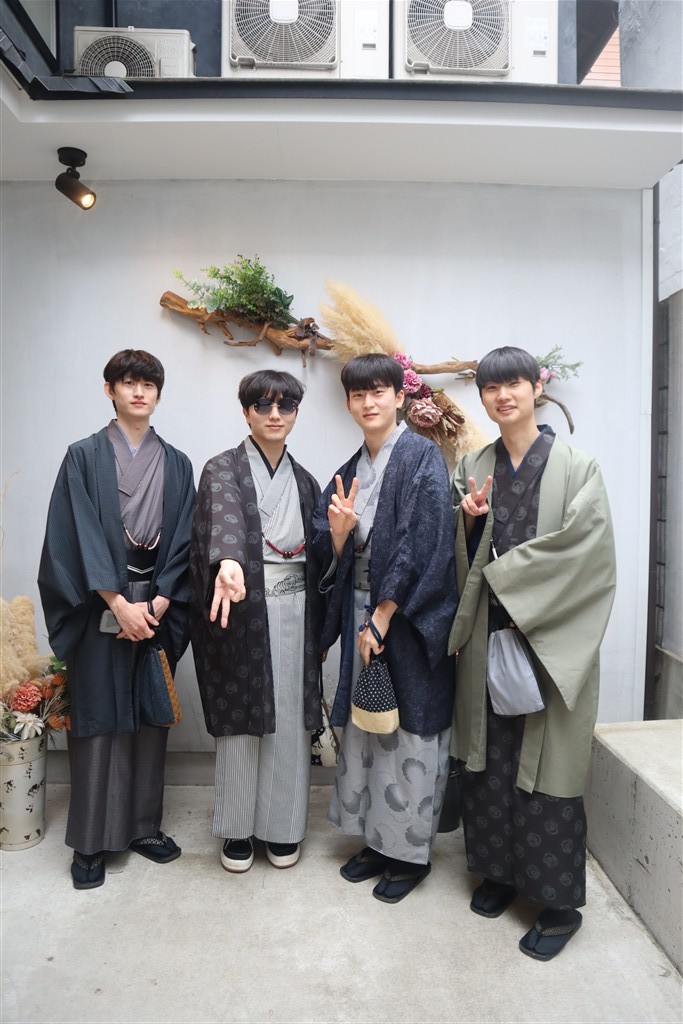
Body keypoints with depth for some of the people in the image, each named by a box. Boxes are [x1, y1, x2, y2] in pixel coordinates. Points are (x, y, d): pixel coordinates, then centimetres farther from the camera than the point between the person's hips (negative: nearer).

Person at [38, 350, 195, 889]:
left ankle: (144, 826, 24)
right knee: (98, 718, 3)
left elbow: (183, 541, 3)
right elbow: (78, 536, -7)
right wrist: (119, 603, -15)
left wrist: (157, 605, -8)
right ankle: (92, 841, 17)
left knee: (151, 717, 8)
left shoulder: (176, 464, 9)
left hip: (156, 607, 3)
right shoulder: (85, 457, 1)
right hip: (100, 608, -2)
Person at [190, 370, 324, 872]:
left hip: (294, 610, 4)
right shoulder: (223, 469, -2)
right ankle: (238, 829, 25)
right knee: (241, 717, 5)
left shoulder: (304, 480, 12)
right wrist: (228, 562, -47)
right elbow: (224, 519, -25)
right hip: (242, 609, -4)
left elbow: (316, 557, 13)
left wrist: (319, 629, 9)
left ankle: (282, 828, 27)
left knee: (291, 719, 9)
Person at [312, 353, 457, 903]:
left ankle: (412, 852, 23)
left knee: (410, 731, 4)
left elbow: (423, 544, -17)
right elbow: (334, 555, 10)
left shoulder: (423, 458, -9)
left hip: (410, 615, -6)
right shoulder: (352, 469, 11)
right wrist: (336, 531, -13)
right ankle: (377, 840, 31)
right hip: (362, 608, 6)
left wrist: (383, 615, -17)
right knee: (365, 725, 13)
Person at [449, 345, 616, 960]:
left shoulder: (576, 468, -4)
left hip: (550, 639, -3)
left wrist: (503, 573, -11)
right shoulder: (473, 468, 8)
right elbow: (464, 560, 10)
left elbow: (583, 549, -14)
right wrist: (469, 520, -10)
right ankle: (500, 871, 33)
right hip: (488, 635, 4)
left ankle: (560, 903, 23)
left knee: (547, 766, 3)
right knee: (489, 756, 11)